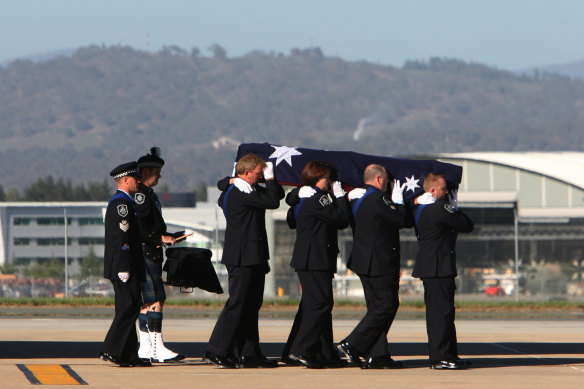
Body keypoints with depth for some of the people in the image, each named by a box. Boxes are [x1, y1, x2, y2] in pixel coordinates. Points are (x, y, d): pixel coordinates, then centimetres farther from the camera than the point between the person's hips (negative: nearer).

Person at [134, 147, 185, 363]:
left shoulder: (148, 194, 20)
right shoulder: (139, 194, -13)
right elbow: (138, 227, -20)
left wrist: (166, 236, 17)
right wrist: (161, 238, -18)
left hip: (151, 256, 11)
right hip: (145, 254, -11)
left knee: (147, 302, 10)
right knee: (155, 301, -12)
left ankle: (146, 348, 12)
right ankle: (156, 348, -14)